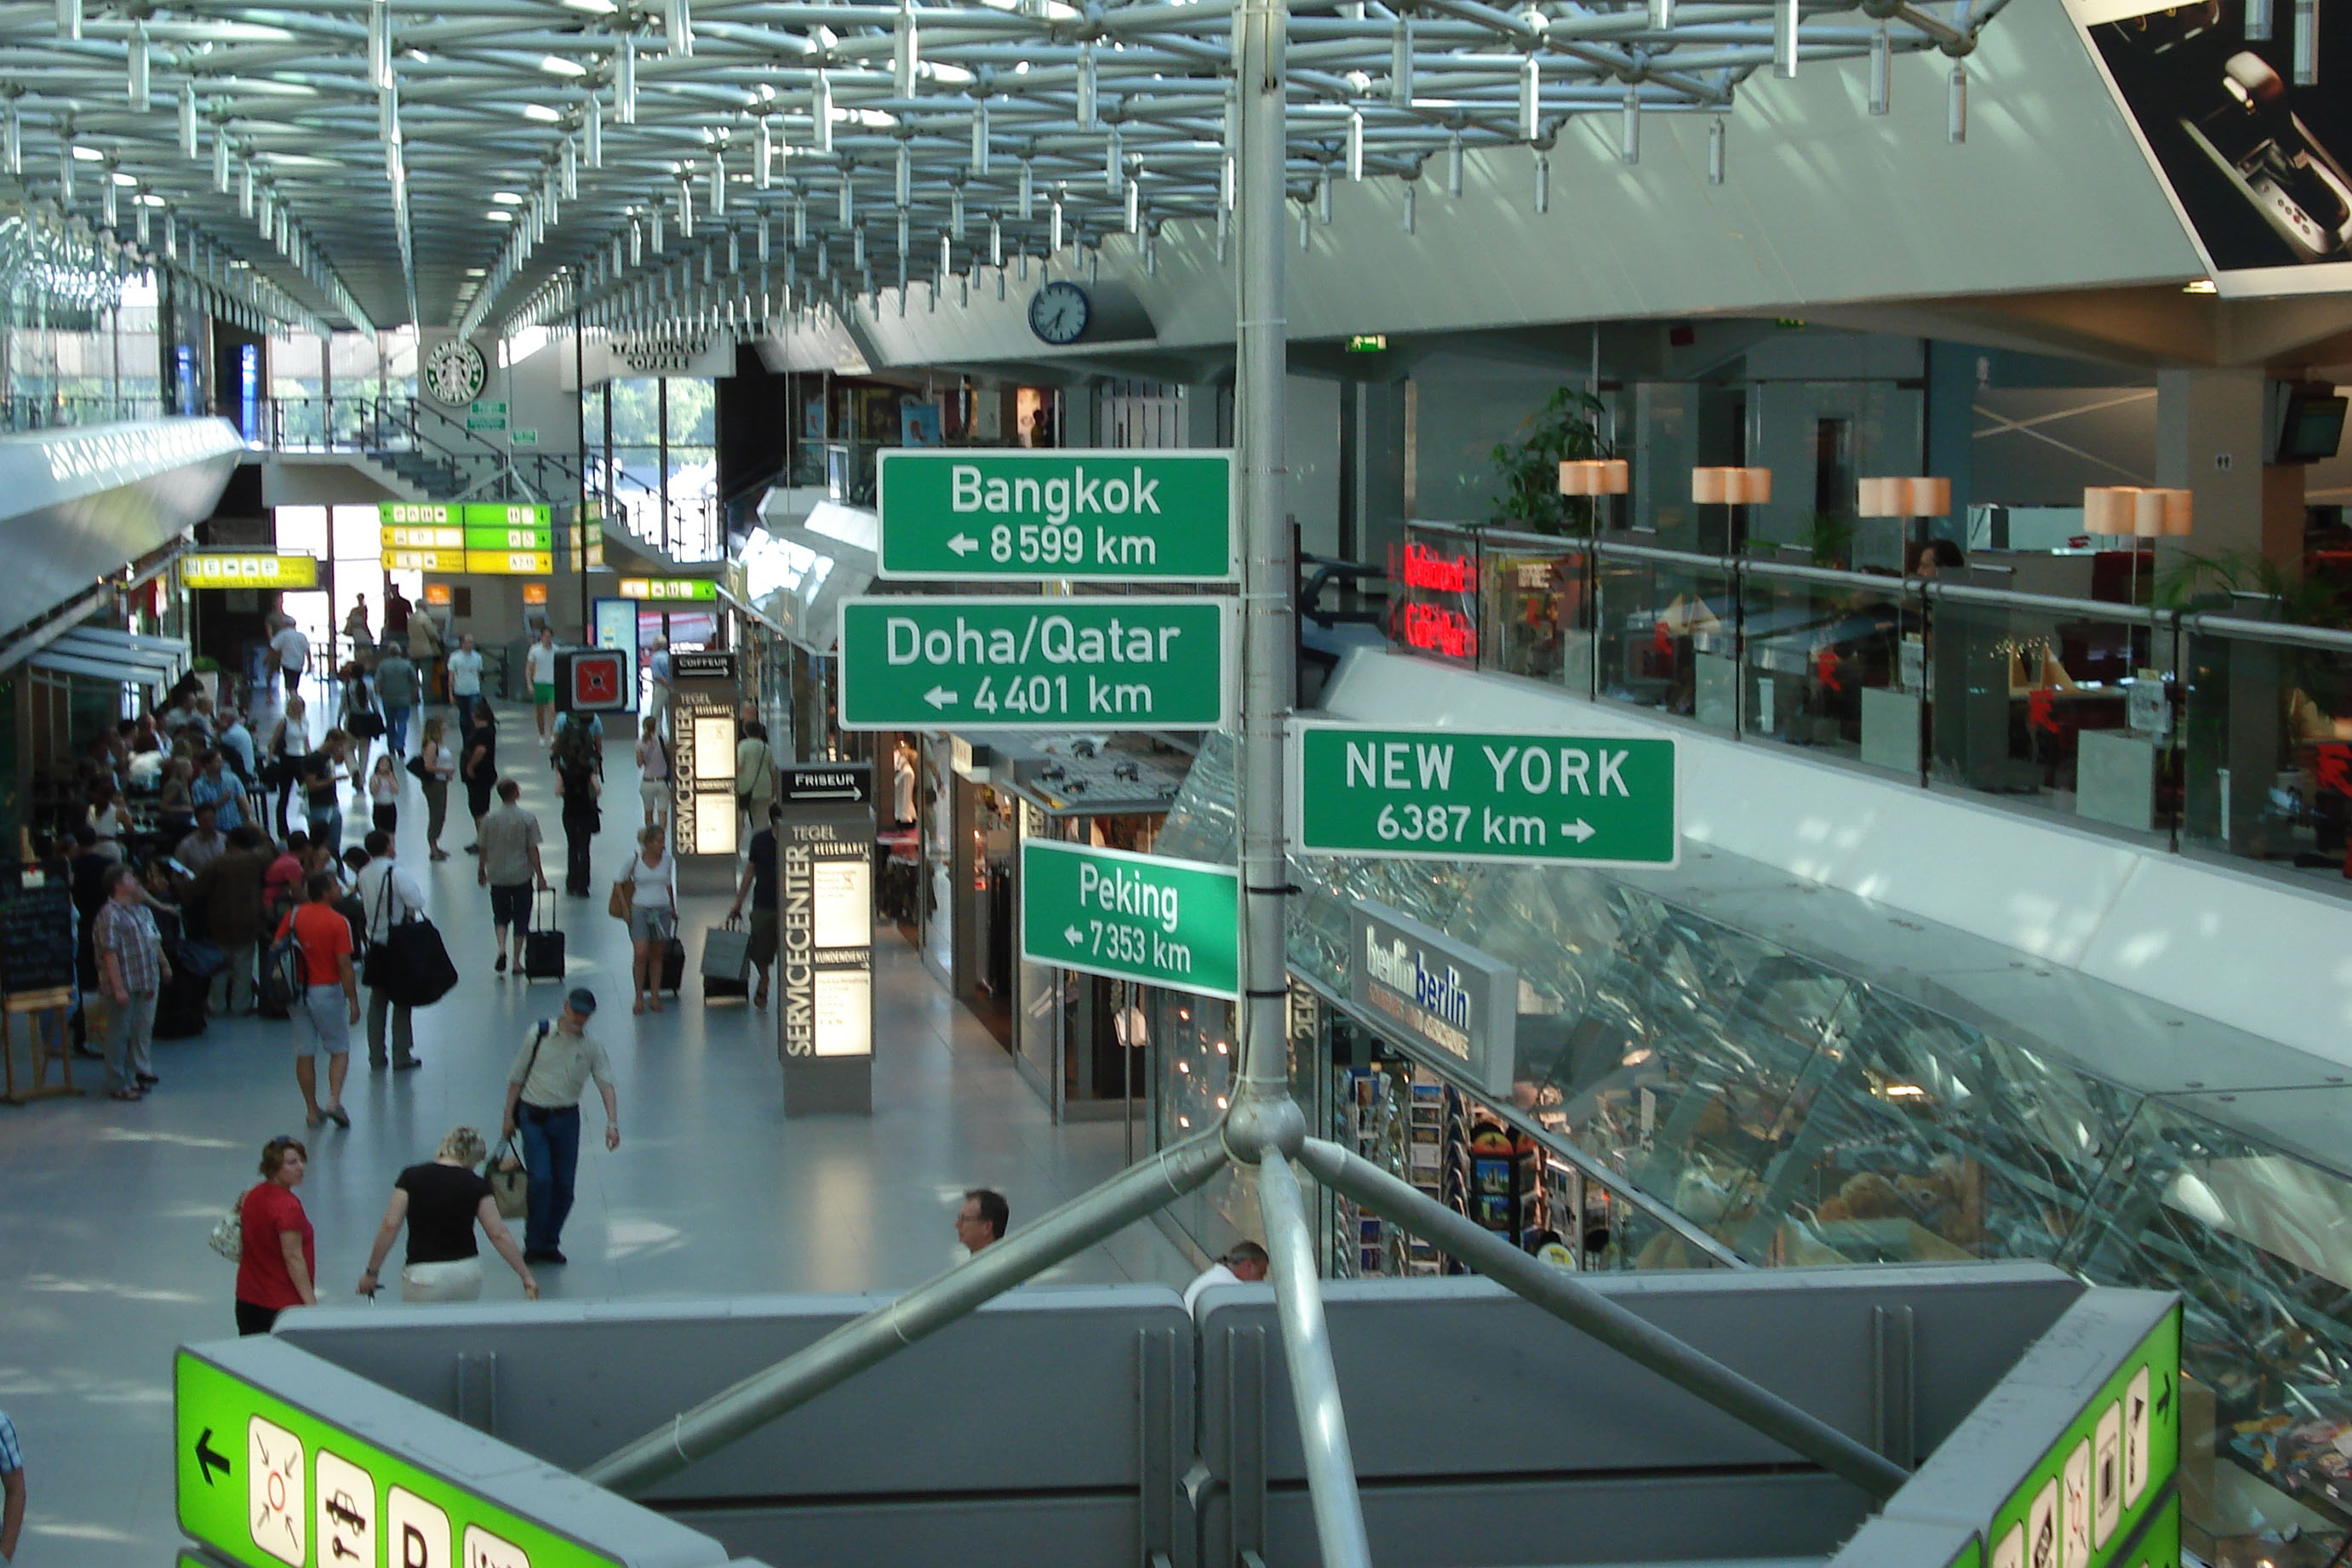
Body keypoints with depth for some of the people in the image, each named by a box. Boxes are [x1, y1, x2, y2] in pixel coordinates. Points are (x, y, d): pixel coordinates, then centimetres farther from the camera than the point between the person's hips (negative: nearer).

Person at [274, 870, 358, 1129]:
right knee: (339, 1049, 9)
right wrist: (353, 1002, -9)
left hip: (297, 990, 4)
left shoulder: (294, 915, 1)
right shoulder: (338, 922, -13)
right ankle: (334, 1100, -9)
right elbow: (344, 966, -15)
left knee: (304, 1054, 10)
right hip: (326, 991, -4)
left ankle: (312, 1110, 13)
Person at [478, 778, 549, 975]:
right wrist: (540, 876, -3)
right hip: (522, 876, -2)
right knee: (521, 918, 10)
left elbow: (484, 848, 2)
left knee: (501, 916, 16)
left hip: (497, 876, 2)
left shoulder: (489, 818, -5)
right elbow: (533, 849, -9)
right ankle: (517, 960, 12)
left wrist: (481, 871, 17)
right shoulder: (527, 818, -11)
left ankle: (501, 949, -8)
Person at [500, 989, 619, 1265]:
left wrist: (612, 1123, -23)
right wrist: (509, 1116, 3)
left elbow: (606, 1085, -9)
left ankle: (550, 1243, 19)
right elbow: (516, 1077, 5)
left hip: (567, 1118, 2)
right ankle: (533, 1244, 1)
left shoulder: (591, 1046, 1)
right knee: (541, 1180, -13)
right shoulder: (539, 1034, -3)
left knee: (564, 1185, 3)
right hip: (533, 1116, -2)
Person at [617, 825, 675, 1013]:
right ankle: (639, 996, -1)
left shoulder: (667, 860, 3)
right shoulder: (635, 860, -5)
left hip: (662, 911, 3)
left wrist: (673, 910, 19)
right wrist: (626, 908, 0)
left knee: (657, 955, 6)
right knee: (641, 954, -11)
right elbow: (623, 882, 5)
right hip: (640, 910, -3)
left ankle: (655, 996, 12)